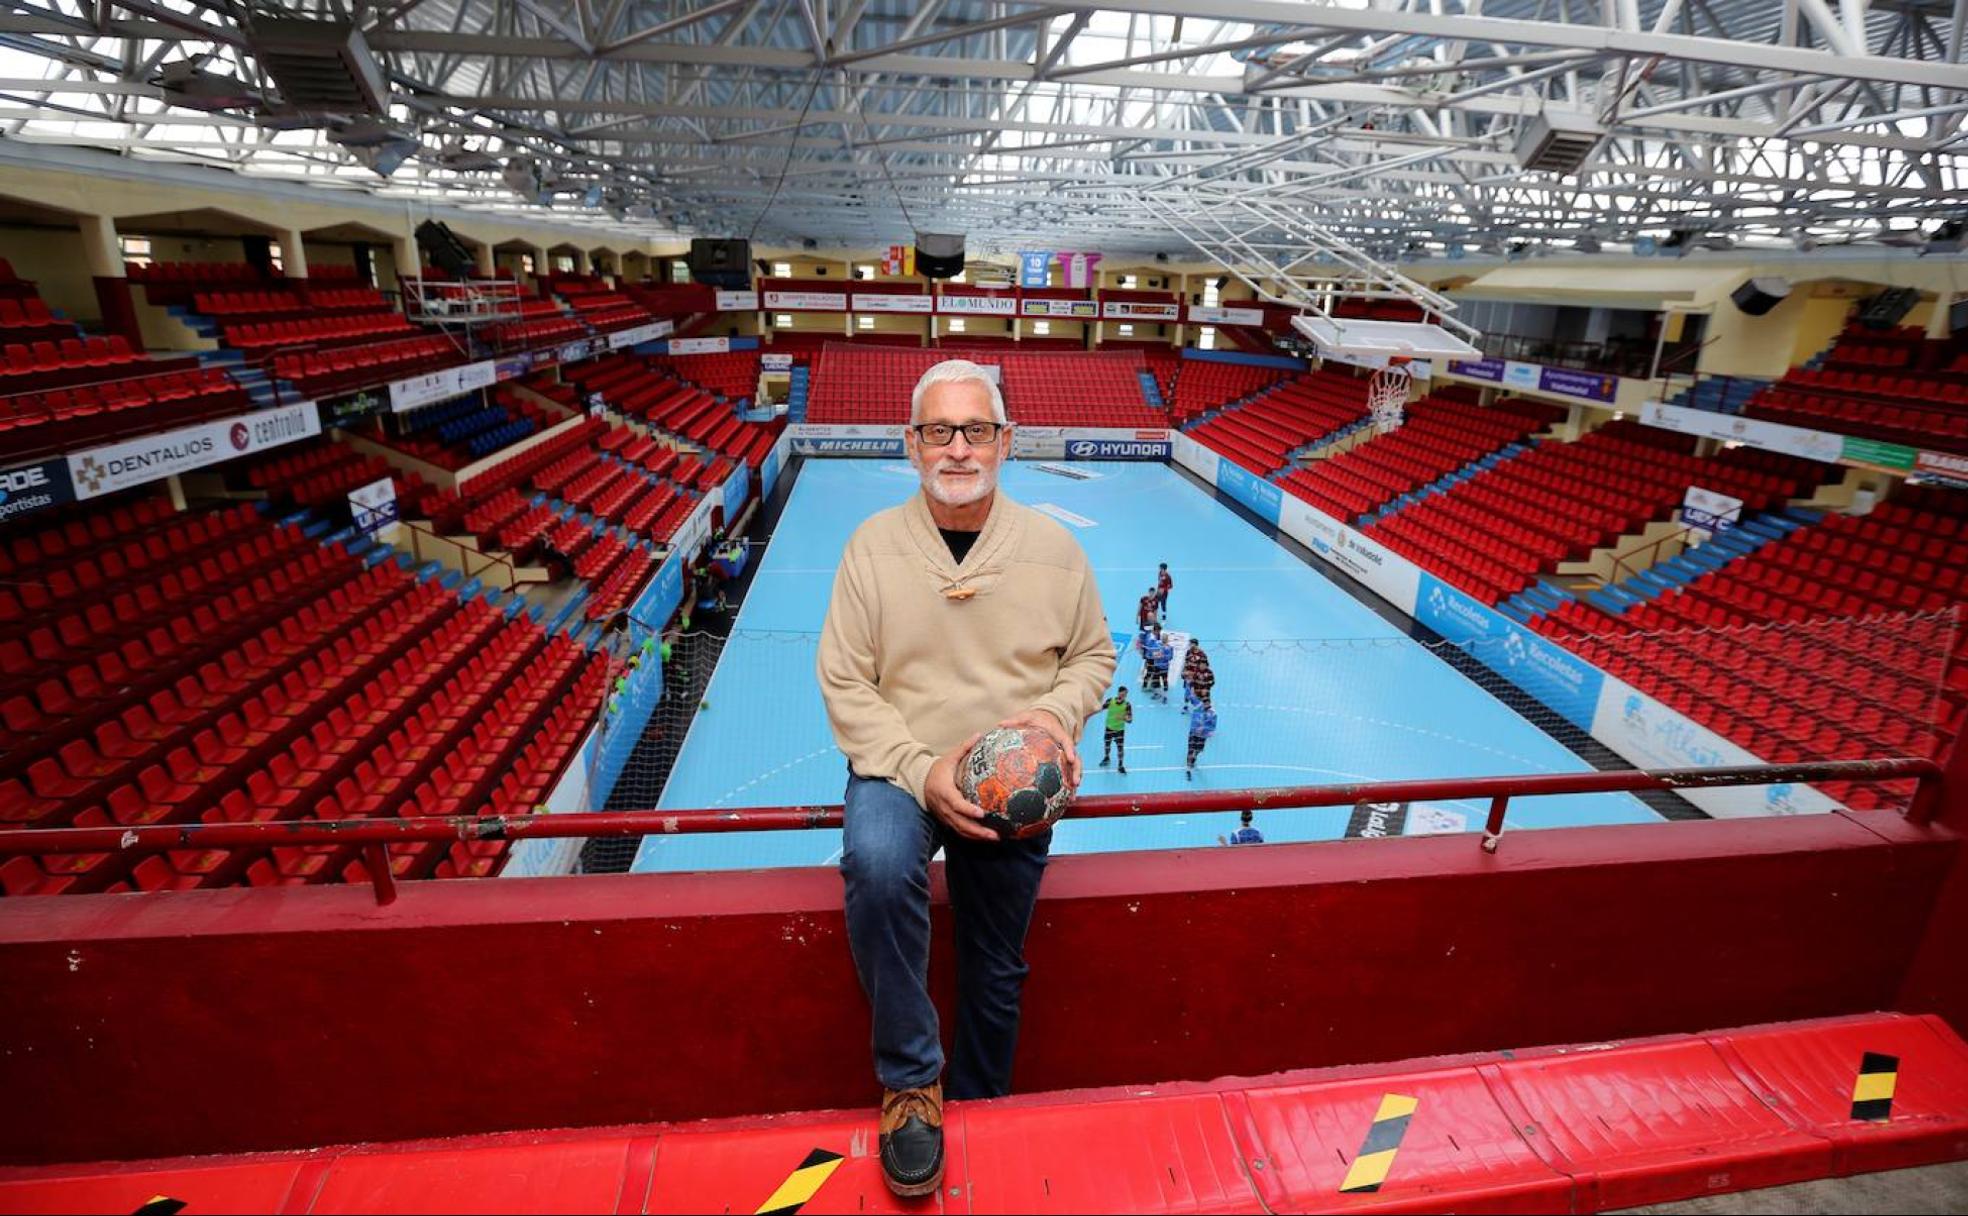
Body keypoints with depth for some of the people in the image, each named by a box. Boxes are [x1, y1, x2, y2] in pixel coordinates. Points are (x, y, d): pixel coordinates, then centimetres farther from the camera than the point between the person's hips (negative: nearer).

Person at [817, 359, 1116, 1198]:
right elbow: (844, 685, -8)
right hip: (901, 770, -1)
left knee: (996, 971, 12)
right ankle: (908, 1080, -9)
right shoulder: (874, 544, -7)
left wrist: (1056, 710, -14)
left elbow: (1094, 656, 8)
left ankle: (979, 1115, 43)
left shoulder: (1053, 547, -2)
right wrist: (921, 771, -20)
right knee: (875, 864, -34)